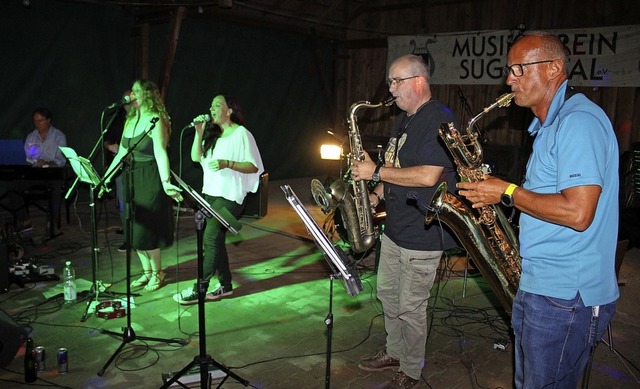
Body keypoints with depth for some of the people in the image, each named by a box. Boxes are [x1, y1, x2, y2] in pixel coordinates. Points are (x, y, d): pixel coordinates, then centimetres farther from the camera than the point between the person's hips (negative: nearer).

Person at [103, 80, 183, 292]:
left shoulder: (155, 120, -11)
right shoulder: (130, 120, 12)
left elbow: (160, 152, -23)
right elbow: (121, 153, 16)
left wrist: (166, 181, -35)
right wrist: (106, 177, 16)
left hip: (150, 180, -8)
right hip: (131, 179, 8)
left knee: (147, 230, -3)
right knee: (134, 229, 11)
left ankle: (157, 273, 16)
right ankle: (146, 272, 26)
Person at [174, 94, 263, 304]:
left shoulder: (241, 134, -7)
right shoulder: (212, 133, 14)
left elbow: (254, 166, -11)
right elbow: (195, 157, 9)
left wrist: (227, 163, -23)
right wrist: (199, 132, -2)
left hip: (230, 196, -8)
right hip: (210, 193, 8)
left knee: (210, 238, -12)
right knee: (215, 239, 10)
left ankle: (199, 289, -5)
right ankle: (225, 285, 21)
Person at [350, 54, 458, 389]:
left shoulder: (439, 119, -17)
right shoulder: (404, 119, 13)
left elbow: (427, 176, -28)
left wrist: (376, 172, -21)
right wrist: (378, 193, 5)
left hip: (422, 233, -9)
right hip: (394, 225, 9)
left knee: (410, 307, 4)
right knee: (387, 294, 20)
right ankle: (394, 352, 40)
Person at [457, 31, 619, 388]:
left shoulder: (579, 122, -18)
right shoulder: (550, 123, 15)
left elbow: (577, 212, -26)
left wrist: (507, 193, -17)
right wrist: (492, 190, 7)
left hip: (566, 296, -10)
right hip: (539, 285, 10)